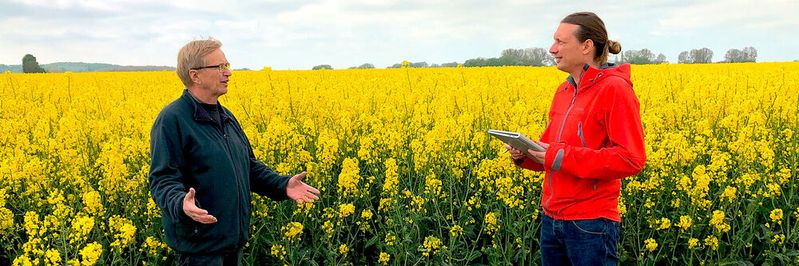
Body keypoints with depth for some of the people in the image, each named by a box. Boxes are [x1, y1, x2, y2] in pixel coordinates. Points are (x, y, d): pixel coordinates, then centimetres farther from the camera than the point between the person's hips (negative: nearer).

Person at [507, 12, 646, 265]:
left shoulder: (614, 88, -13)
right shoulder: (564, 90, 10)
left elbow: (631, 159, -19)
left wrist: (562, 157, -21)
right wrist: (524, 153, -3)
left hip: (590, 224, -7)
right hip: (551, 218, 8)